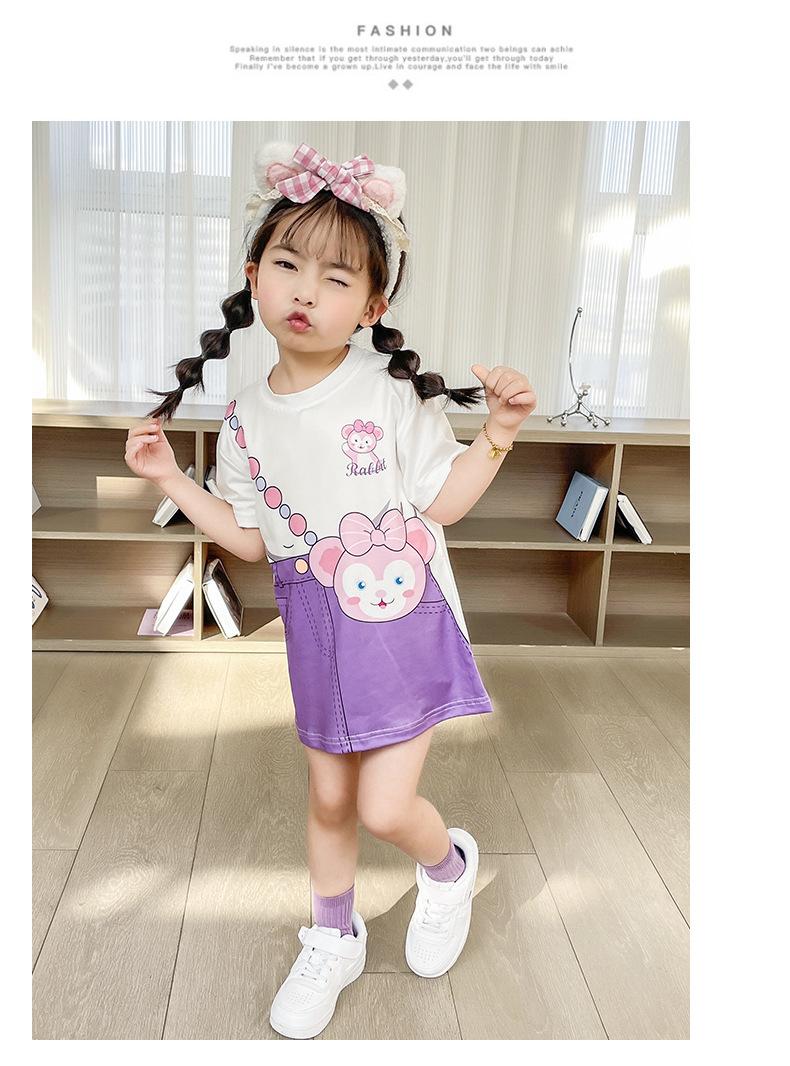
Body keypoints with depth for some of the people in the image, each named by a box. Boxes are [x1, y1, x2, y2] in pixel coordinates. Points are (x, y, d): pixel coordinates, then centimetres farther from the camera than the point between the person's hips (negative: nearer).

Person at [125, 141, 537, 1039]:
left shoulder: (393, 388, -13)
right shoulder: (248, 415, -2)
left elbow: (442, 502, -9)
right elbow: (250, 539, 5)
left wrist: (498, 433, -18)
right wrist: (170, 480, 1)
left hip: (404, 626, -4)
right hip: (317, 635, 4)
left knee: (384, 808, -3)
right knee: (328, 797, 19)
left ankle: (449, 864, 35)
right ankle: (333, 939, 45)